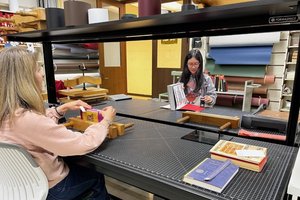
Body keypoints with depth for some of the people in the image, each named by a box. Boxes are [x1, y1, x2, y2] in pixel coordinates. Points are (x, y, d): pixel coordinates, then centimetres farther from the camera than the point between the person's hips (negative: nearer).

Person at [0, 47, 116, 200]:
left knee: (84, 167, 29)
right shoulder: (28, 120, -37)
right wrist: (106, 120, -16)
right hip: (49, 187, -7)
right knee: (97, 178, 19)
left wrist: (63, 108, 0)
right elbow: (84, 144, -32)